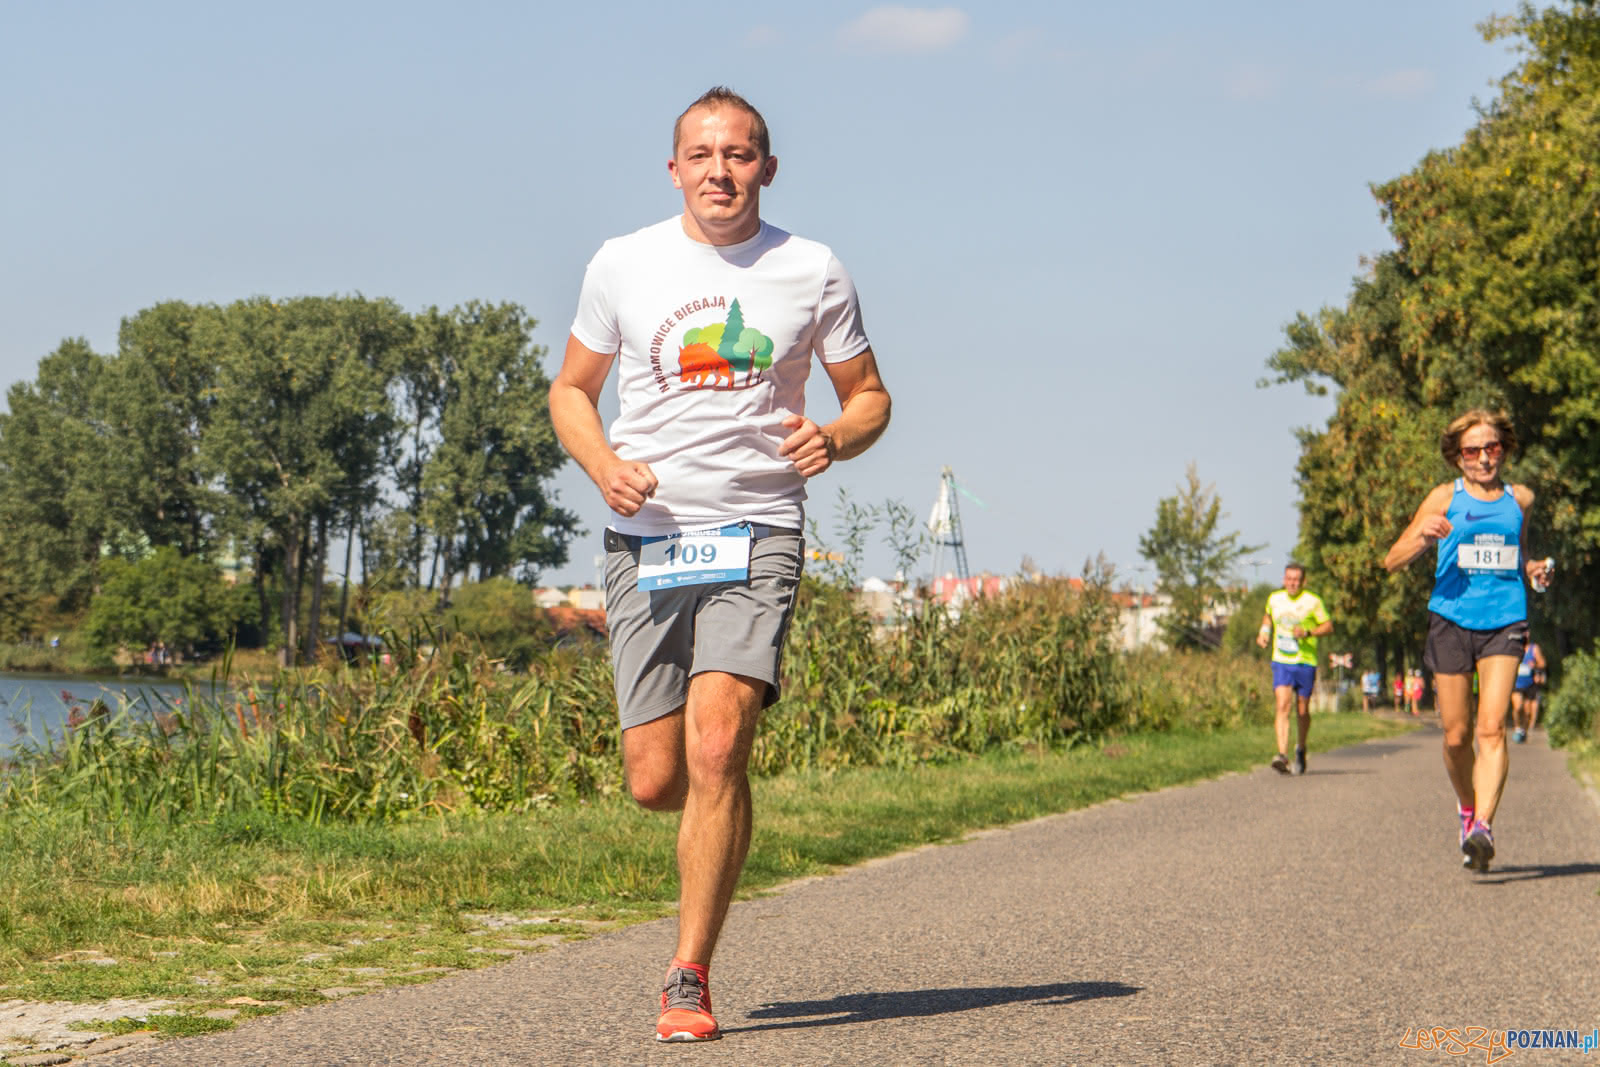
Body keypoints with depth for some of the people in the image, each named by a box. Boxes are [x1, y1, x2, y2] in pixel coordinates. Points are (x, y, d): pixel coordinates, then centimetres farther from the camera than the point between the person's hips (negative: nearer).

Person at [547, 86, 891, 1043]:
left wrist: (835, 438, -10)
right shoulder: (623, 265, 6)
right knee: (655, 781, -2)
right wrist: (605, 465, -6)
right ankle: (724, 815, 37)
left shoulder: (812, 273, 4)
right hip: (648, 538, 2)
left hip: (759, 534, -2)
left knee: (716, 747, -19)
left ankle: (690, 980, -9)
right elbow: (572, 391, 15)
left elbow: (869, 394, 14)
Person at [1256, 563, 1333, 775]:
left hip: (1306, 663, -1)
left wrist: (1307, 632, -17)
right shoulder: (1274, 599, 6)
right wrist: (1263, 632, 8)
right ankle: (1282, 755, -27)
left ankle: (1301, 748, 35)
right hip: (1281, 662, 1)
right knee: (1283, 707, -16)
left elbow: (1329, 626, -1)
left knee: (1302, 711, 7)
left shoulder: (1312, 602, -4)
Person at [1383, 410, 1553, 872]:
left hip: (1504, 624, 0)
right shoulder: (1445, 499, 3)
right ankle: (1467, 808, 31)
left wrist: (1532, 570, 5)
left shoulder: (1520, 499, 11)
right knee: (1456, 737, 4)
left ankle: (1483, 826, -22)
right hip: (1452, 621, 0)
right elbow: (1392, 561, 2)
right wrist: (1423, 538, -19)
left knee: (1492, 728, -16)